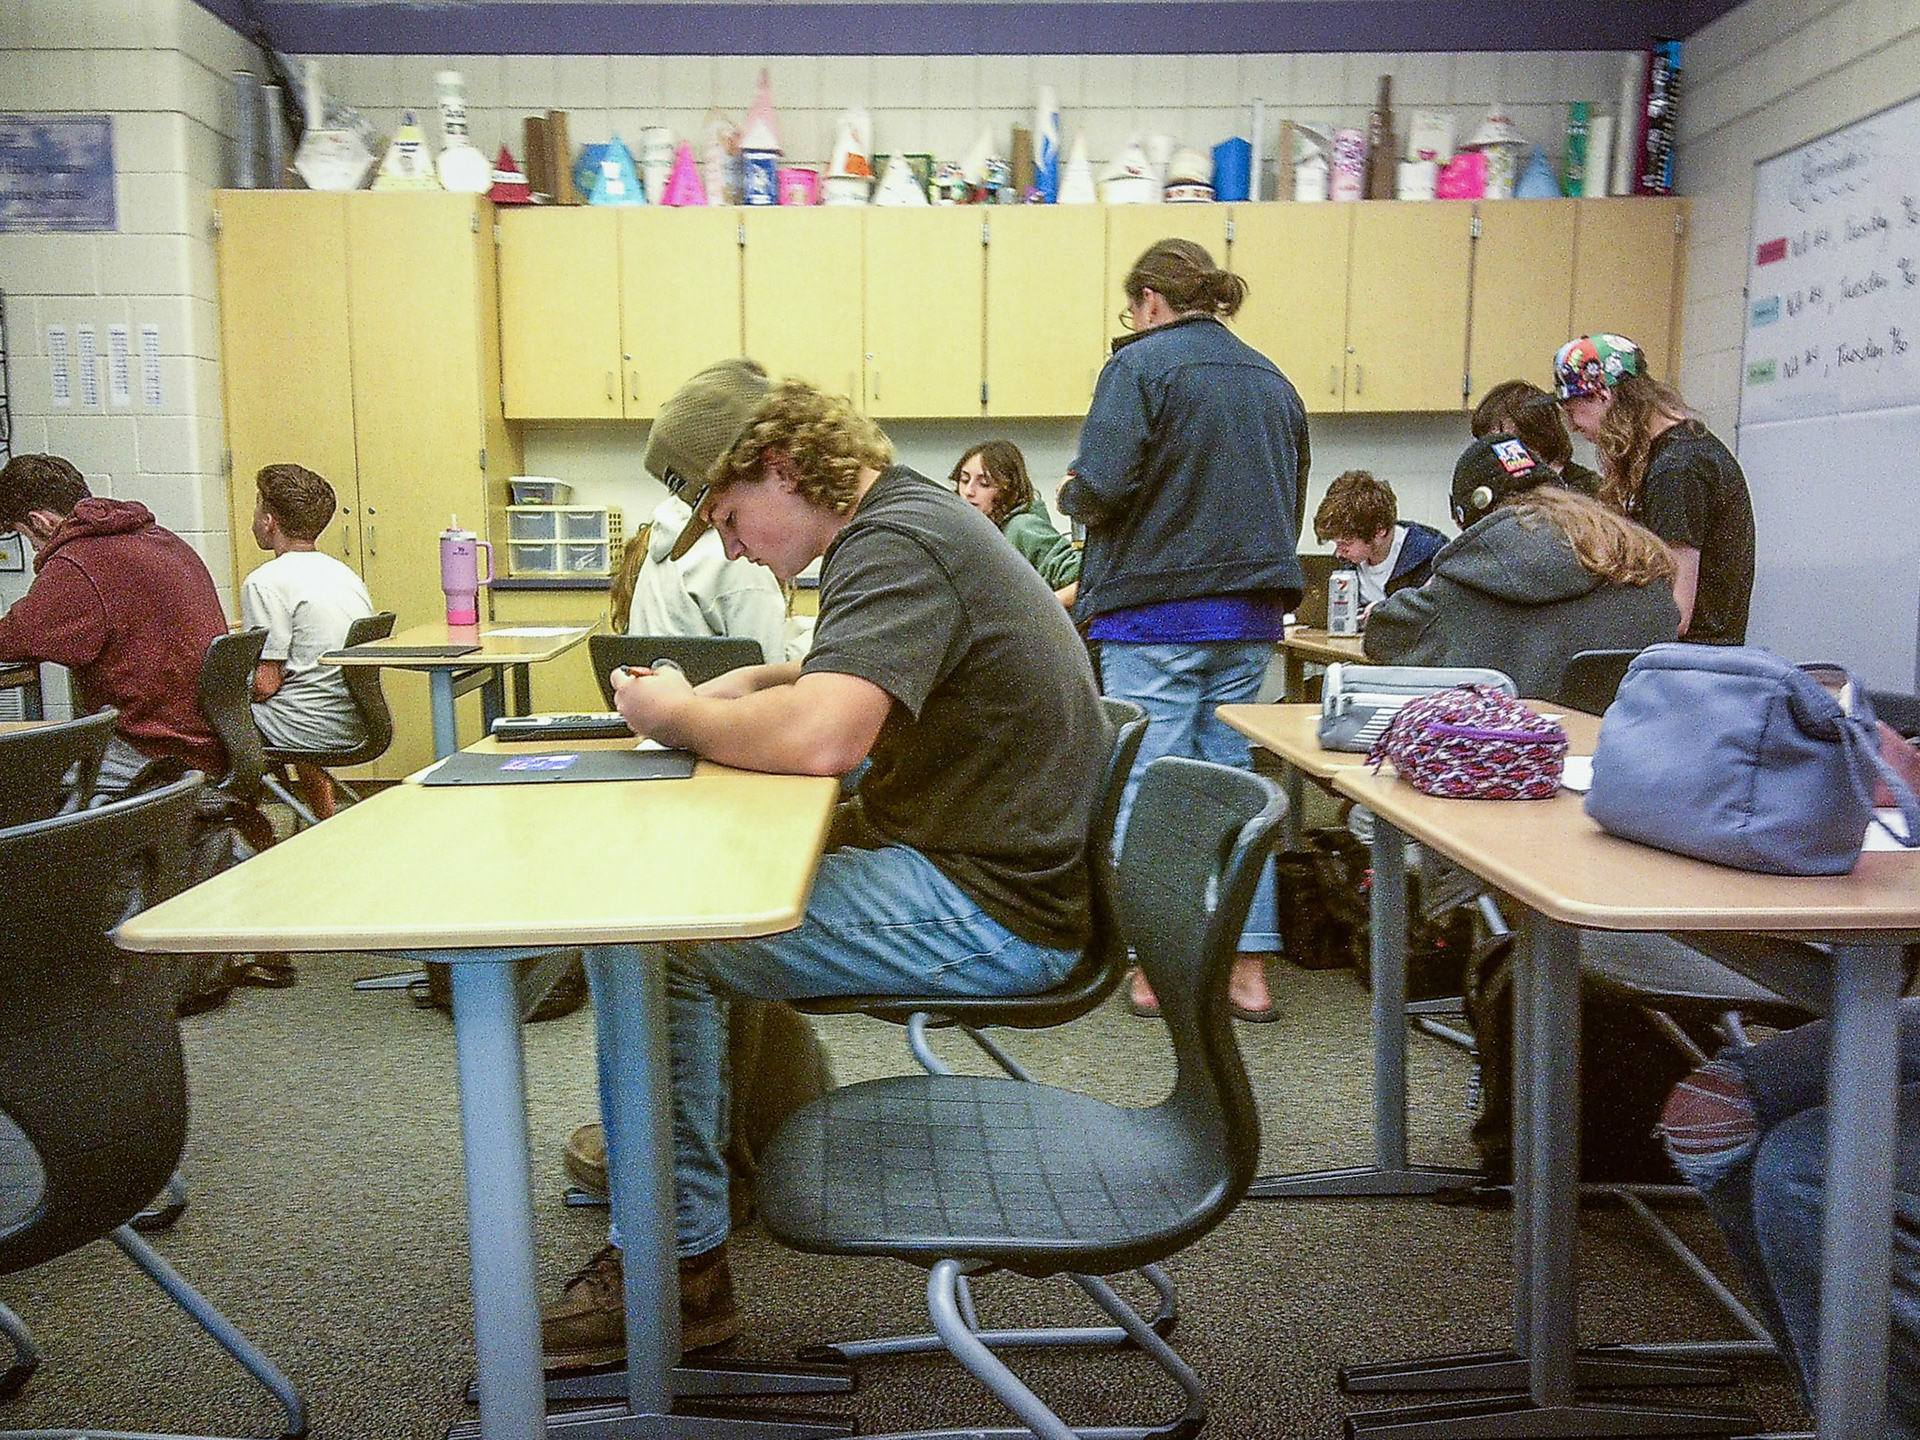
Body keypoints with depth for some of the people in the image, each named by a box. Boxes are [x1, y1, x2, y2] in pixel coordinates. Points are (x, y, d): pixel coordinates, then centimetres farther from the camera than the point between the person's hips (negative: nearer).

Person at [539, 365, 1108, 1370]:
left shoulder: (897, 546, -18)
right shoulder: (906, 517, 14)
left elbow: (817, 737, -33)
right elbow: (861, 684, 28)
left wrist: (674, 713, -15)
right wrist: (751, 686, 10)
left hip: (986, 910, -11)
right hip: (985, 867, 11)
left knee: (638, 939, -15)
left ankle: (676, 1264, -1)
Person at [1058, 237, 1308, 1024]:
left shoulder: (1140, 365, -7)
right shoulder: (1272, 380, 14)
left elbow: (1102, 490, -16)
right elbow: (1292, 505, 19)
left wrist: (1070, 493, 5)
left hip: (1156, 609, -6)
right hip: (1249, 614, 6)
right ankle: (1248, 968, 14)